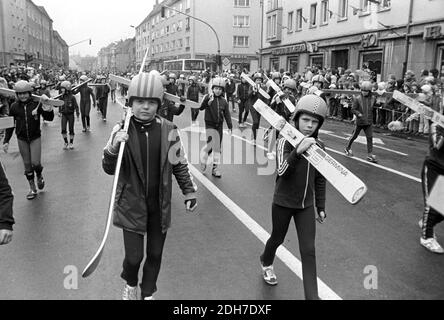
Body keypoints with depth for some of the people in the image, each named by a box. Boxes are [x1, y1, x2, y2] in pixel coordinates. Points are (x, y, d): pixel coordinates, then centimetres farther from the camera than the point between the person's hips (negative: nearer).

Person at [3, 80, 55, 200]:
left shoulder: (36, 104, -10)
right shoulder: (14, 107, -3)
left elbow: (49, 118, -6)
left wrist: (49, 110, -27)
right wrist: (6, 141, 3)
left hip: (35, 137, -2)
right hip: (22, 139, 2)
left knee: (35, 162, -10)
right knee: (27, 165, 8)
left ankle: (39, 176, 24)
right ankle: (32, 189, 20)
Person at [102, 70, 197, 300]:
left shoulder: (168, 130, -7)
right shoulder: (122, 130, -10)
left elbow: (179, 164, 5)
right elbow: (110, 169, -10)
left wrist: (189, 191, 6)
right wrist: (113, 148, -29)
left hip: (160, 206, 2)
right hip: (132, 205, -1)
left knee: (155, 254, 14)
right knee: (133, 257, 2)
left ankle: (148, 293, 42)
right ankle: (130, 284, 38)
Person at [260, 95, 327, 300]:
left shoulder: (318, 146, -3)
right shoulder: (286, 142, -17)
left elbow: (319, 180, 8)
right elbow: (282, 171, -32)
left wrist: (321, 207, 10)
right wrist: (298, 152, -49)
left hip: (306, 205, 3)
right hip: (283, 203, -3)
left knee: (308, 251, -1)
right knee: (277, 239, 20)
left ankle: (312, 296, 9)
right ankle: (266, 263, 52)